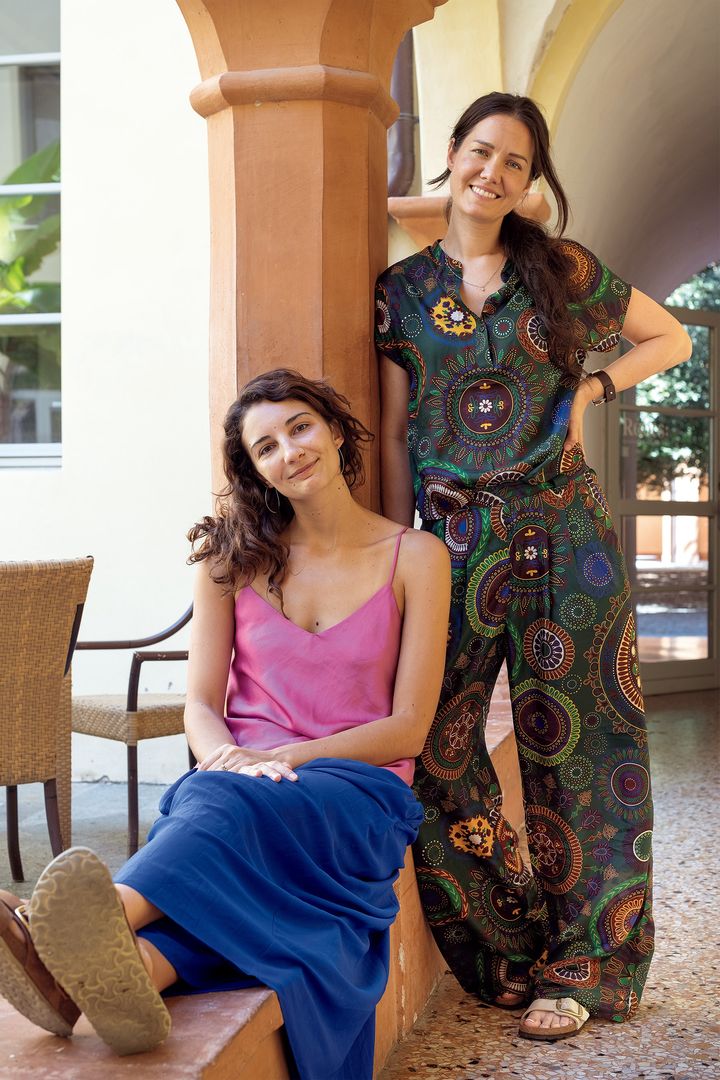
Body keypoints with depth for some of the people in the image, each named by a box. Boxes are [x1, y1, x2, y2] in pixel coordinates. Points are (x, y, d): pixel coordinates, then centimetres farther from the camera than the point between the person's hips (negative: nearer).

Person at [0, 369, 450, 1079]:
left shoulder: (415, 558, 6)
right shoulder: (232, 556, 13)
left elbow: (408, 728, 0)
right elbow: (201, 706, 8)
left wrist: (285, 757, -13)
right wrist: (228, 757, -16)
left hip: (359, 785, -2)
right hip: (236, 782, 2)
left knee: (231, 809, -37)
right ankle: (129, 970, -67)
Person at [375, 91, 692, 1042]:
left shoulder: (565, 269, 6)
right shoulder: (402, 288, 8)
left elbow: (670, 338, 16)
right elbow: (395, 431, 8)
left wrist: (591, 387, 0)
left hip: (564, 534, -1)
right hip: (456, 541, 1)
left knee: (573, 744, 2)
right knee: (438, 747, -4)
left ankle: (580, 964, 14)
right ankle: (511, 950, 13)